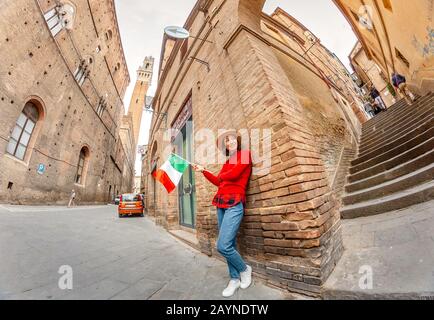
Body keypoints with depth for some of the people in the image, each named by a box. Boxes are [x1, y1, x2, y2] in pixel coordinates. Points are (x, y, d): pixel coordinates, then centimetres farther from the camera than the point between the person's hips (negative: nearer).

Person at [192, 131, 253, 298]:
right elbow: (218, 182, 17)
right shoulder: (228, 161, 18)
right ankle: (235, 279, 29)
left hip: (234, 204, -7)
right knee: (229, 244, 12)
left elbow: (233, 175, -16)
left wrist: (221, 176, 4)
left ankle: (244, 269, 17)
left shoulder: (245, 154, -3)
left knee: (223, 246, -10)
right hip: (221, 204, 7)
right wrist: (203, 171, 22)